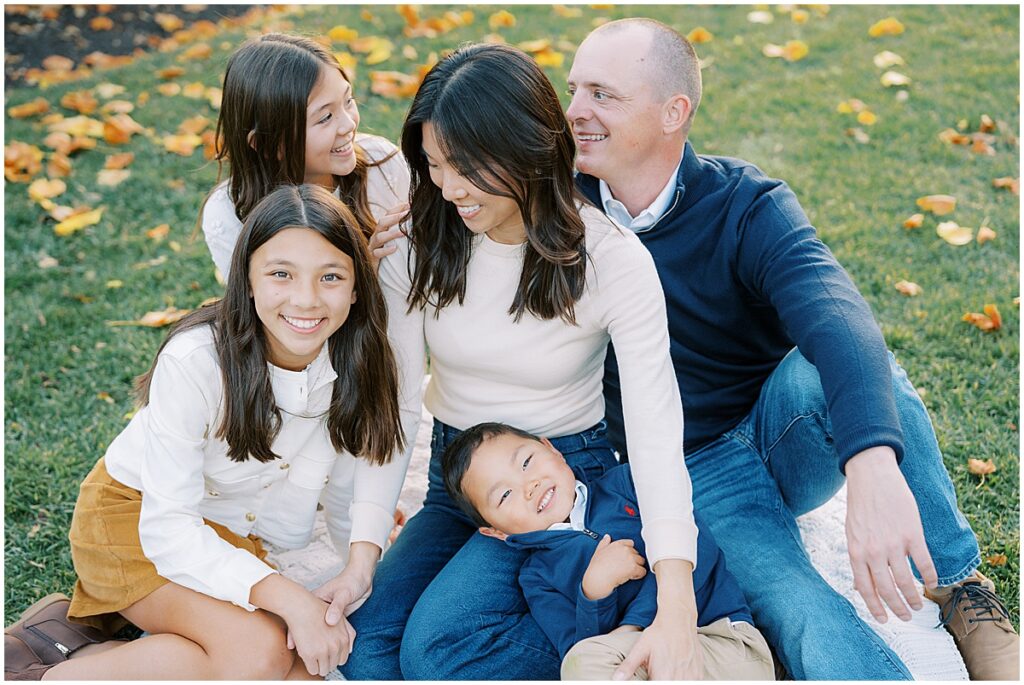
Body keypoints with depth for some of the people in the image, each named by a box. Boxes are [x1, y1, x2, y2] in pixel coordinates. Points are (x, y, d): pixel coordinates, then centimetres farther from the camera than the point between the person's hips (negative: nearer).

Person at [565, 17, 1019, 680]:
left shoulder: (748, 209, -15)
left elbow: (833, 314, -35)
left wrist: (872, 469, -53)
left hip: (784, 434, 0)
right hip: (694, 473, 0)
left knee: (839, 360, -34)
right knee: (807, 624, -28)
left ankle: (963, 589, -21)